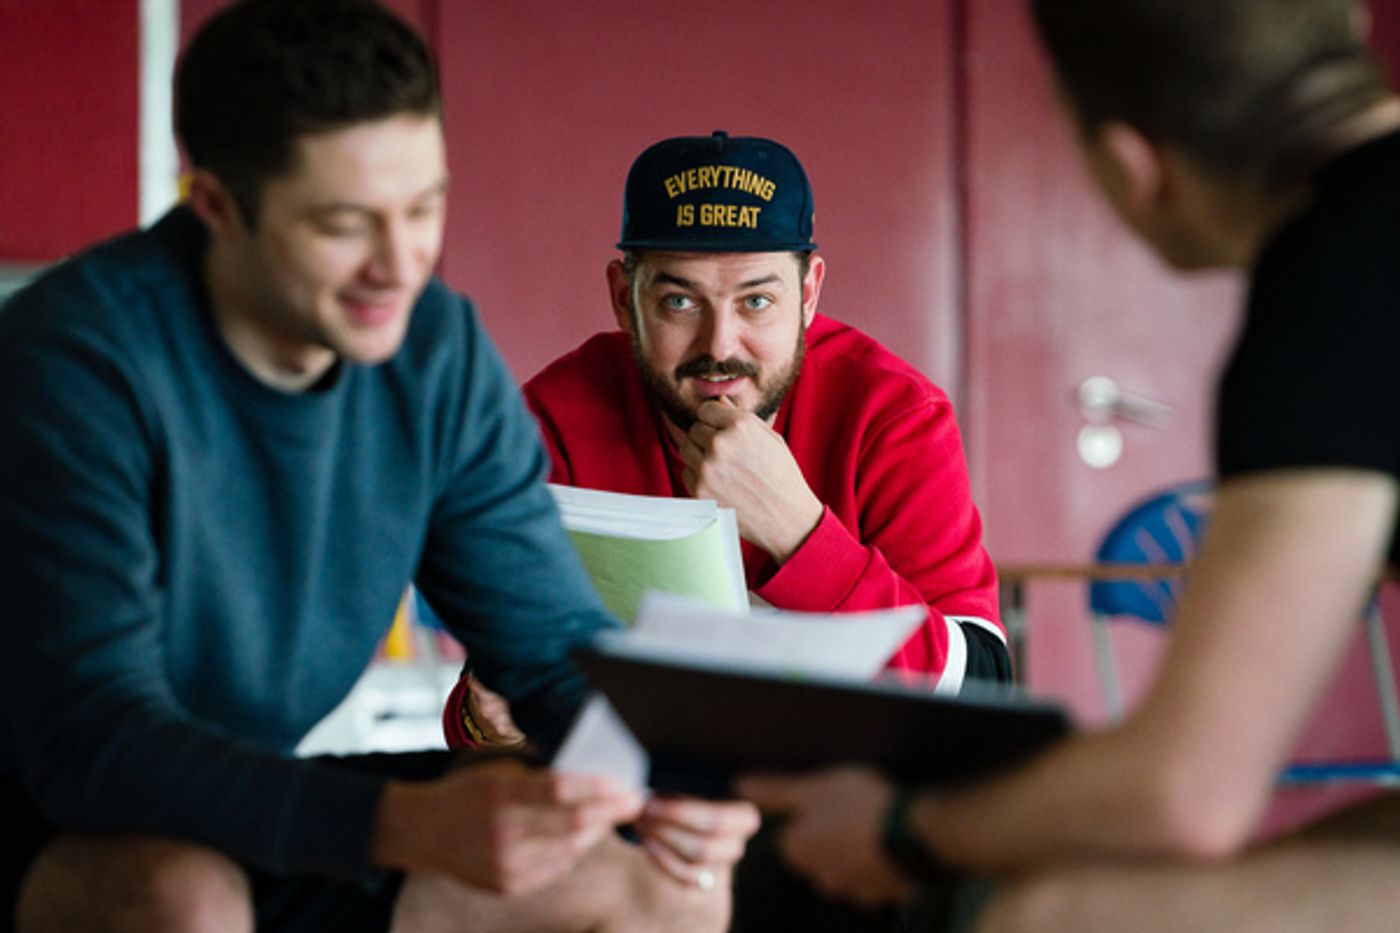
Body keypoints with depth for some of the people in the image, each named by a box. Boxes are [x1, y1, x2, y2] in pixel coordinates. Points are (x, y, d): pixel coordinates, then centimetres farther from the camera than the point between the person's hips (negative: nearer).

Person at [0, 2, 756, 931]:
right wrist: (412, 822, -47)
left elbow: (554, 643, 0)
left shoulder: (438, 349, -5)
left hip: (272, 807, 6)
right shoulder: (77, 357, -24)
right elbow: (94, 740, -33)